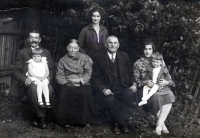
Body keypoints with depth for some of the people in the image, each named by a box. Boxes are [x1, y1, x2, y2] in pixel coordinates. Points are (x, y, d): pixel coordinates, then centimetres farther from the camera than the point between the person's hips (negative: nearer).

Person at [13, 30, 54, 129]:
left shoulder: (46, 52, 23)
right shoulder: (22, 52, 16)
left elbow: (51, 69, 19)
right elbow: (16, 72, 9)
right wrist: (25, 79, -12)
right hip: (29, 82, -1)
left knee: (49, 89, -34)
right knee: (34, 88, -38)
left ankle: (36, 118, -22)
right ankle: (41, 117, -27)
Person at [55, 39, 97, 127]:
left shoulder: (85, 58, 12)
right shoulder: (62, 61, 14)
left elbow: (88, 73, 4)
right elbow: (59, 76, 6)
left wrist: (80, 80, -12)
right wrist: (69, 82, -10)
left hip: (83, 84, 0)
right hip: (68, 85, 1)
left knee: (85, 94, -33)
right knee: (64, 94, -32)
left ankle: (85, 120, -17)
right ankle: (67, 120, -17)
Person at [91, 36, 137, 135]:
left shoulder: (124, 56, 16)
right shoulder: (99, 58, 9)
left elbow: (131, 74, 16)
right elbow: (95, 78, 3)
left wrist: (133, 84, -5)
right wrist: (103, 89, -14)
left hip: (123, 88, 2)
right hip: (107, 91, -1)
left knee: (130, 94, -32)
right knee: (110, 100, -34)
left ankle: (118, 123, -20)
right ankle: (122, 123, -11)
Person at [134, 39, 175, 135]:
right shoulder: (138, 63, 7)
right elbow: (135, 80, 3)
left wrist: (166, 82, -13)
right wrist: (145, 82, -17)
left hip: (160, 88, 3)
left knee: (169, 95, -31)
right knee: (156, 97, -35)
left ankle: (159, 124, -31)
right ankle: (163, 125, -22)